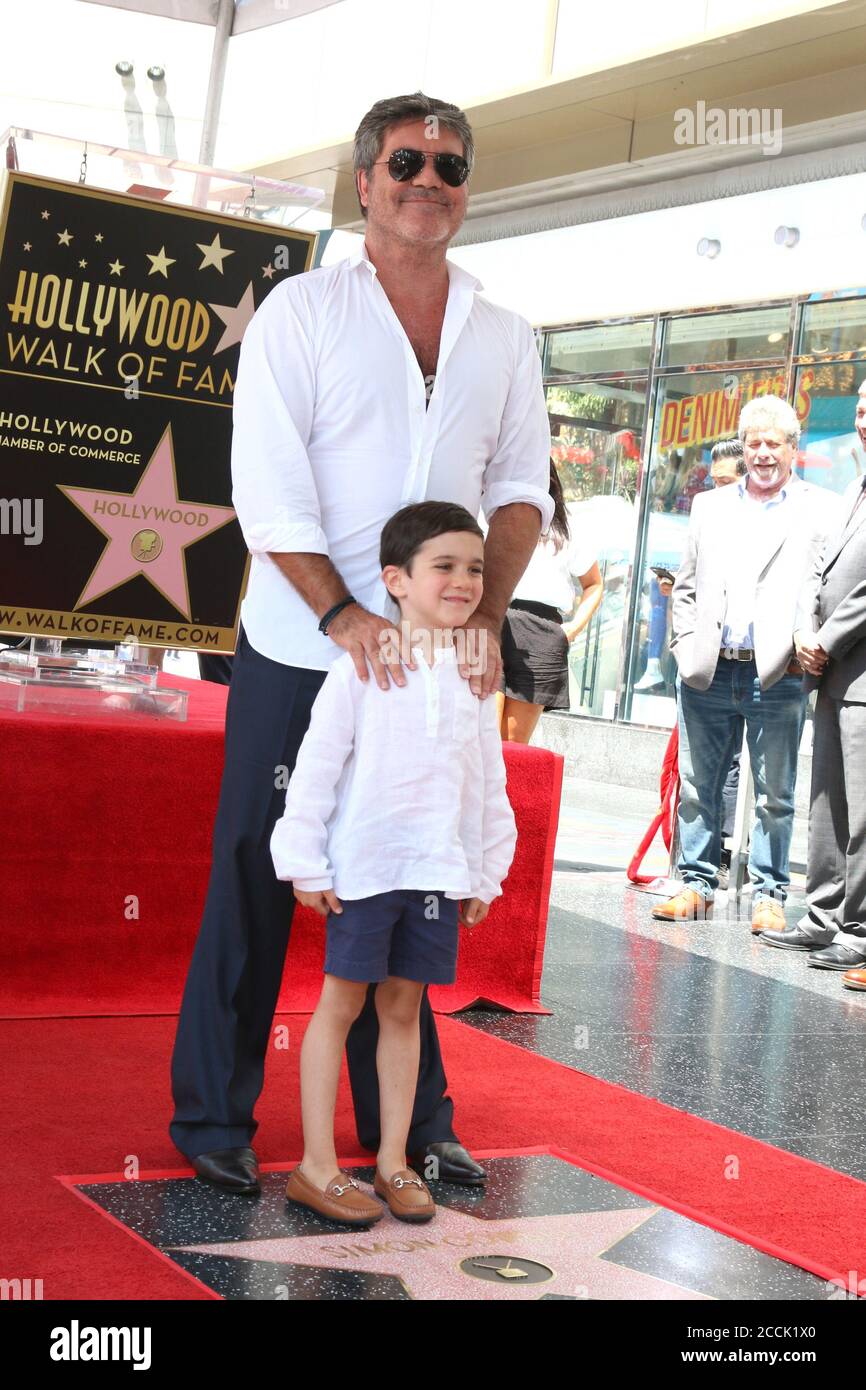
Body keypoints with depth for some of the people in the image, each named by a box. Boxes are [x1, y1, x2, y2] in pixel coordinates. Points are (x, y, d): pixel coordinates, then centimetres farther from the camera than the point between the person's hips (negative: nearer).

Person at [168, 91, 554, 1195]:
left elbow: (522, 487, 8)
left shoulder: (503, 338, 10)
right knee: (256, 880, 2)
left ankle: (410, 1122, 21)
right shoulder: (302, 310, -1)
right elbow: (267, 483, -9)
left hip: (431, 662, 3)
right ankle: (213, 1120, 15)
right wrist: (345, 616, -19)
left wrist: (484, 615, -7)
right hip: (298, 651, -3)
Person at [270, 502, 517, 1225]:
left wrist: (486, 870, 12)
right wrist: (306, 863, -9)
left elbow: (491, 782, 14)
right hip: (366, 862, -4)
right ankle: (318, 1165, 10)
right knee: (342, 1002, 3)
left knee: (404, 1007, 12)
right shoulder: (363, 664, -7)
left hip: (440, 868, 4)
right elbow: (317, 763, -8)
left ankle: (393, 1159, 21)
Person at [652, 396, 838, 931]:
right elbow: (686, 587, 18)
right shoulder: (710, 506, 16)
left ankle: (769, 895, 10)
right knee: (698, 787, 7)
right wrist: (687, 646, 6)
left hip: (778, 676, -3)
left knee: (774, 795, 2)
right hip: (708, 673, 3)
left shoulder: (823, 511, 5)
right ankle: (697, 884, 16)